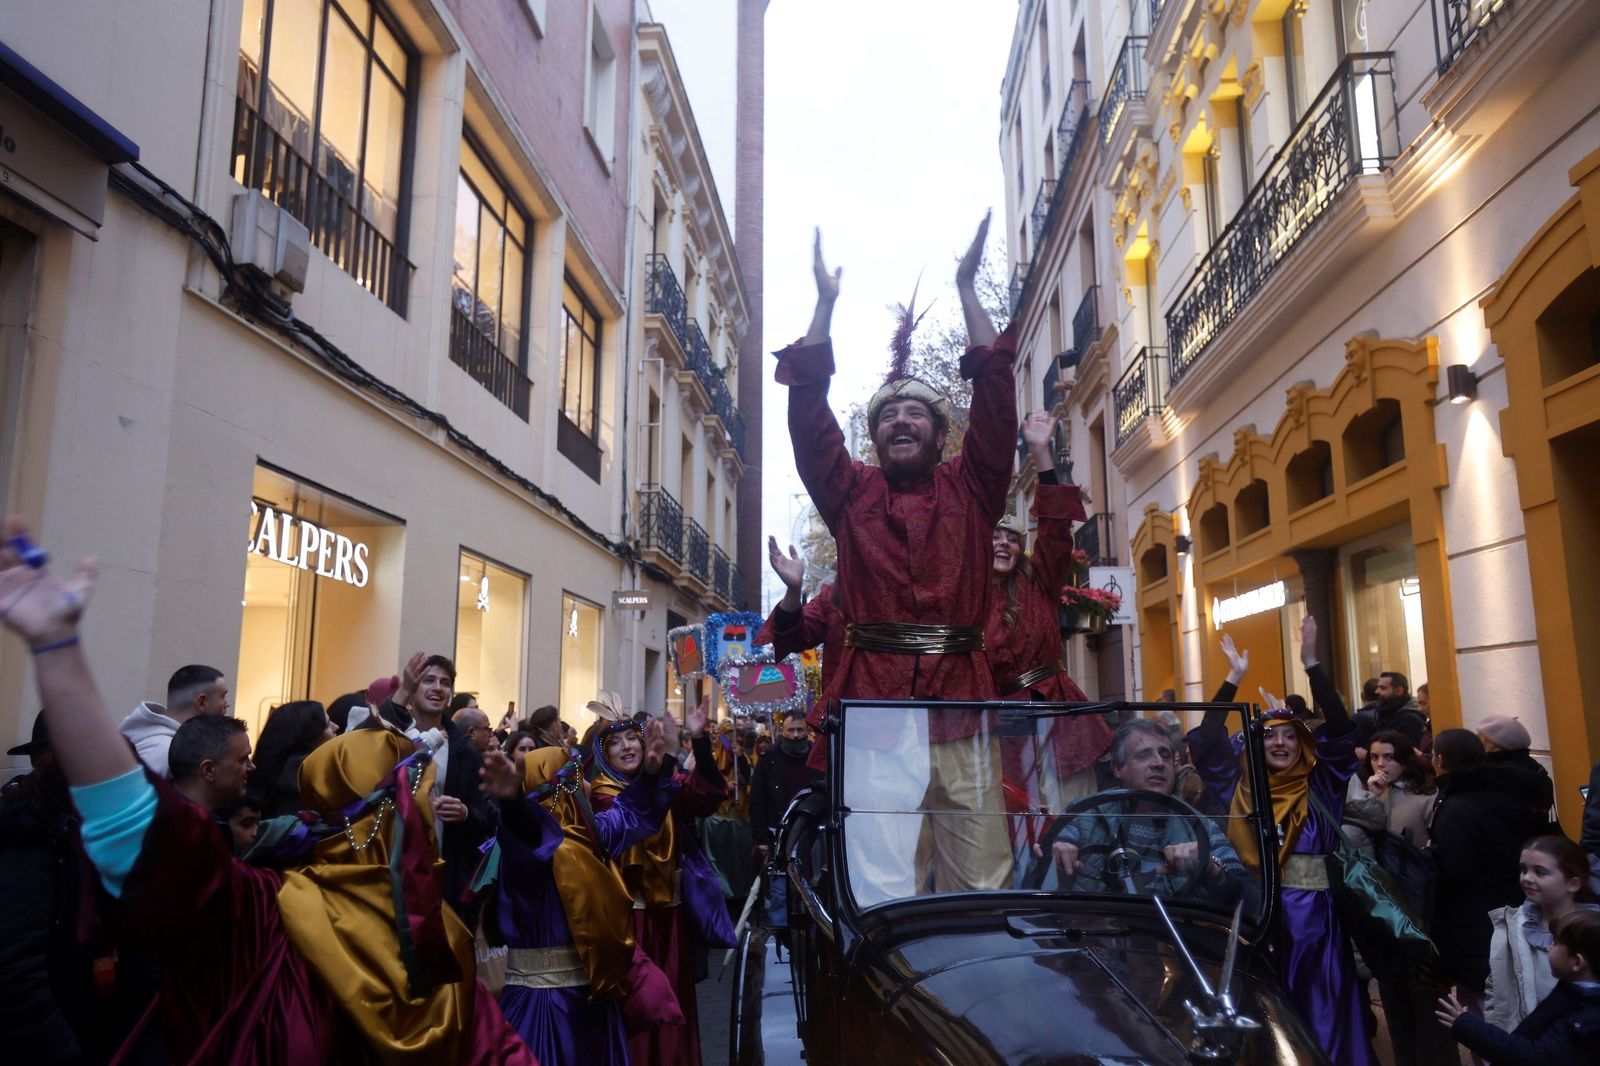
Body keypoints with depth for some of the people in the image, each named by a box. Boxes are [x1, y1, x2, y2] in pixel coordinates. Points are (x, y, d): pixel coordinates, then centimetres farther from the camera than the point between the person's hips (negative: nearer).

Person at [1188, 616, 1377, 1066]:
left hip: (1314, 913, 0)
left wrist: (1311, 663, -13)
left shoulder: (1321, 787, 3)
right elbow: (1206, 742, -4)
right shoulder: (1243, 788, 4)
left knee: (1322, 1012, 6)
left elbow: (1341, 729, -6)